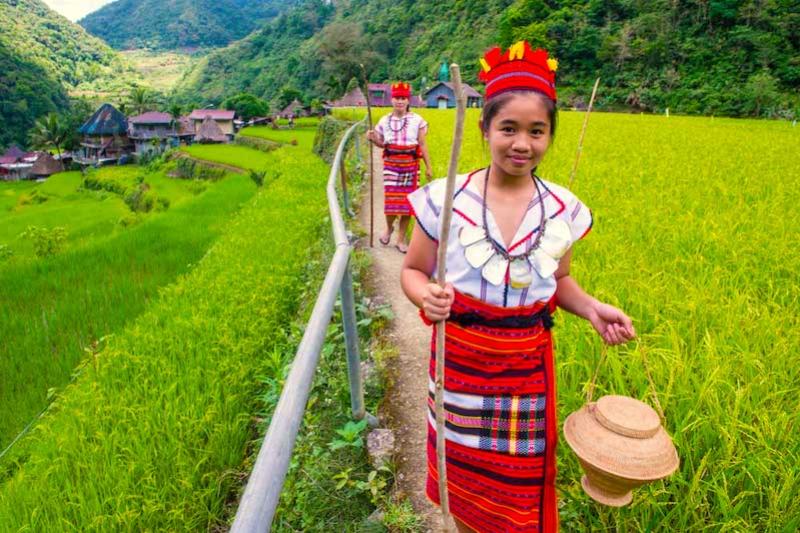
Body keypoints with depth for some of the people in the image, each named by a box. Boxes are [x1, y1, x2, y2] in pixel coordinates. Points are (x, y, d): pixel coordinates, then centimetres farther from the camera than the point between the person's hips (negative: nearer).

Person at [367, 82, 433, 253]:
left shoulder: (417, 120, 0)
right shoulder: (385, 121, 6)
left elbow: (422, 144, 3)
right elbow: (381, 144, 14)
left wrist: (428, 167, 3)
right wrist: (373, 138, -8)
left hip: (410, 165, -1)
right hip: (391, 164, 1)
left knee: (407, 201, 2)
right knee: (390, 199, -6)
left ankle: (401, 239, 15)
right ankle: (389, 227, 27)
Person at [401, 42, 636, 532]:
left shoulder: (563, 210, -4)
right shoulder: (447, 200, -13)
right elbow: (414, 271, -3)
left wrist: (592, 309, -9)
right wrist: (426, 297, -25)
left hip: (528, 369, 2)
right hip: (461, 362, -1)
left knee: (523, 489, 17)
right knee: (464, 478, 19)